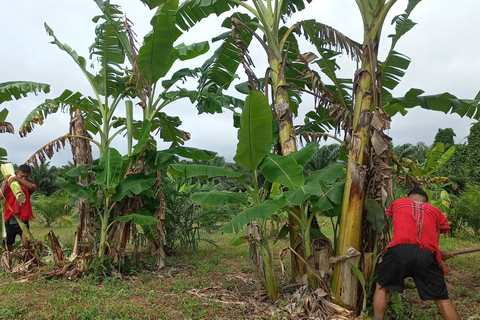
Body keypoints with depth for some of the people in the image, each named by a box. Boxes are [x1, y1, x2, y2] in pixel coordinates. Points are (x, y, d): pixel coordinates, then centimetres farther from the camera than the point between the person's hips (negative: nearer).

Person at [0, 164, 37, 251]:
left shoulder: (28, 186, 5)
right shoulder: (8, 185, 9)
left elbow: (32, 187, -21)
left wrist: (17, 179, -28)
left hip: (23, 221, -2)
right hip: (9, 221, 2)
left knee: (26, 243, -22)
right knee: (8, 248, 14)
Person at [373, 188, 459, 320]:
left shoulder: (398, 203, 30)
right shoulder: (436, 212, 30)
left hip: (399, 250, -1)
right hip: (427, 254, 1)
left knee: (381, 288, 19)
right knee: (443, 300, 14)